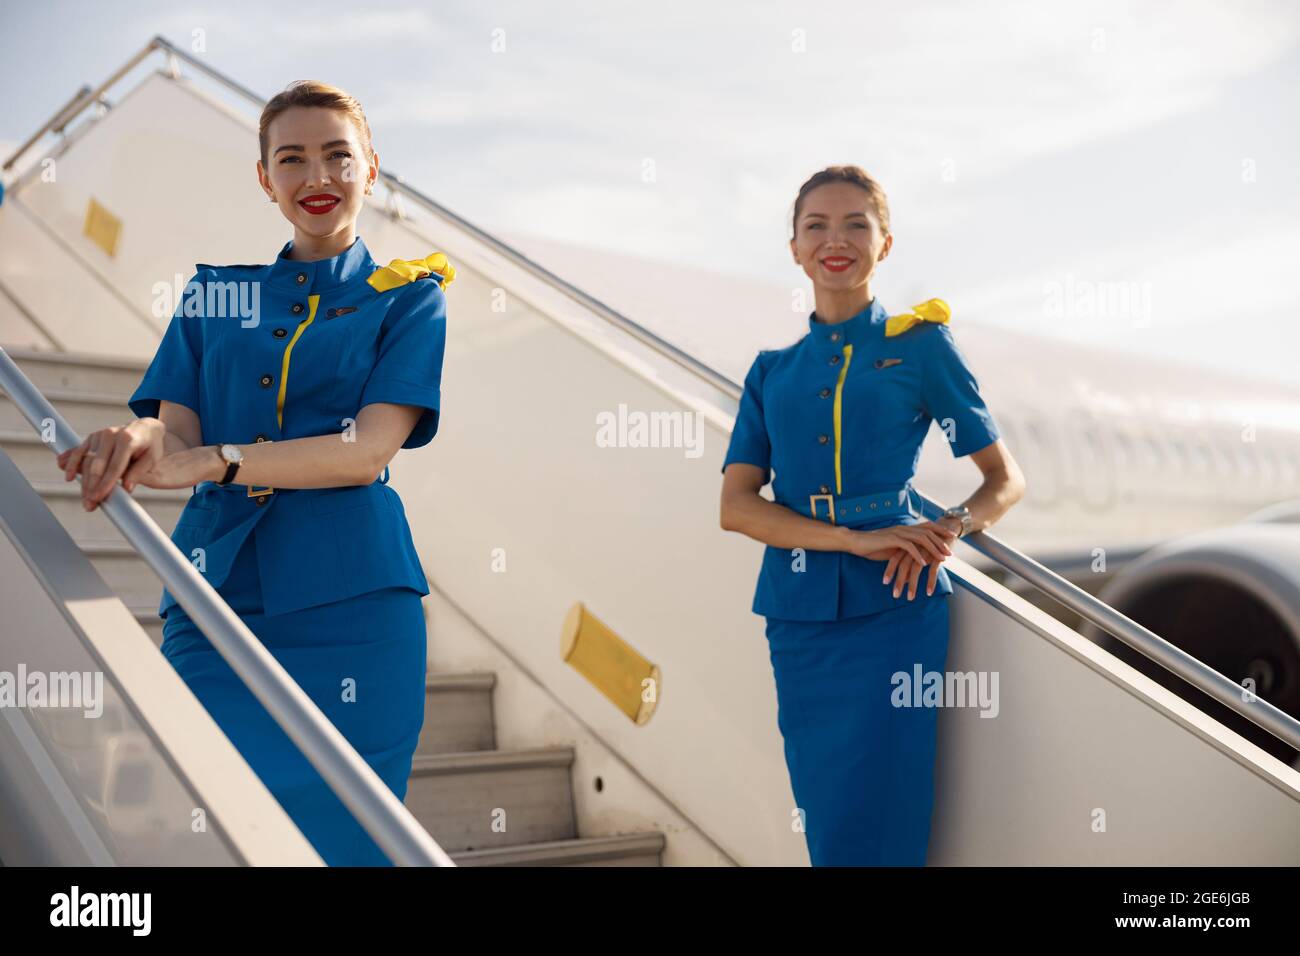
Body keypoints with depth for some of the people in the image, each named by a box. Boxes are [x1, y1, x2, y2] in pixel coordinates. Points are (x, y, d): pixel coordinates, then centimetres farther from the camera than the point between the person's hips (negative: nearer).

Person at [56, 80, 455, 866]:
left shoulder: (408, 295, 6)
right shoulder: (213, 294, 16)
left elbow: (370, 449, -8)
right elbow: (177, 431, 6)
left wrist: (213, 461, -21)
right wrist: (141, 440, -19)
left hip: (348, 603, -2)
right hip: (216, 595, 3)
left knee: (335, 834, 1)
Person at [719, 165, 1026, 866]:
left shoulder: (921, 344, 5)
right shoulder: (772, 372, 12)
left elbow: (1006, 480, 8)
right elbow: (736, 505, 1)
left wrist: (947, 530, -14)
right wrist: (856, 539, -14)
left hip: (893, 608, -3)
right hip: (798, 615, 3)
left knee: (871, 825, -5)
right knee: (822, 821, 9)